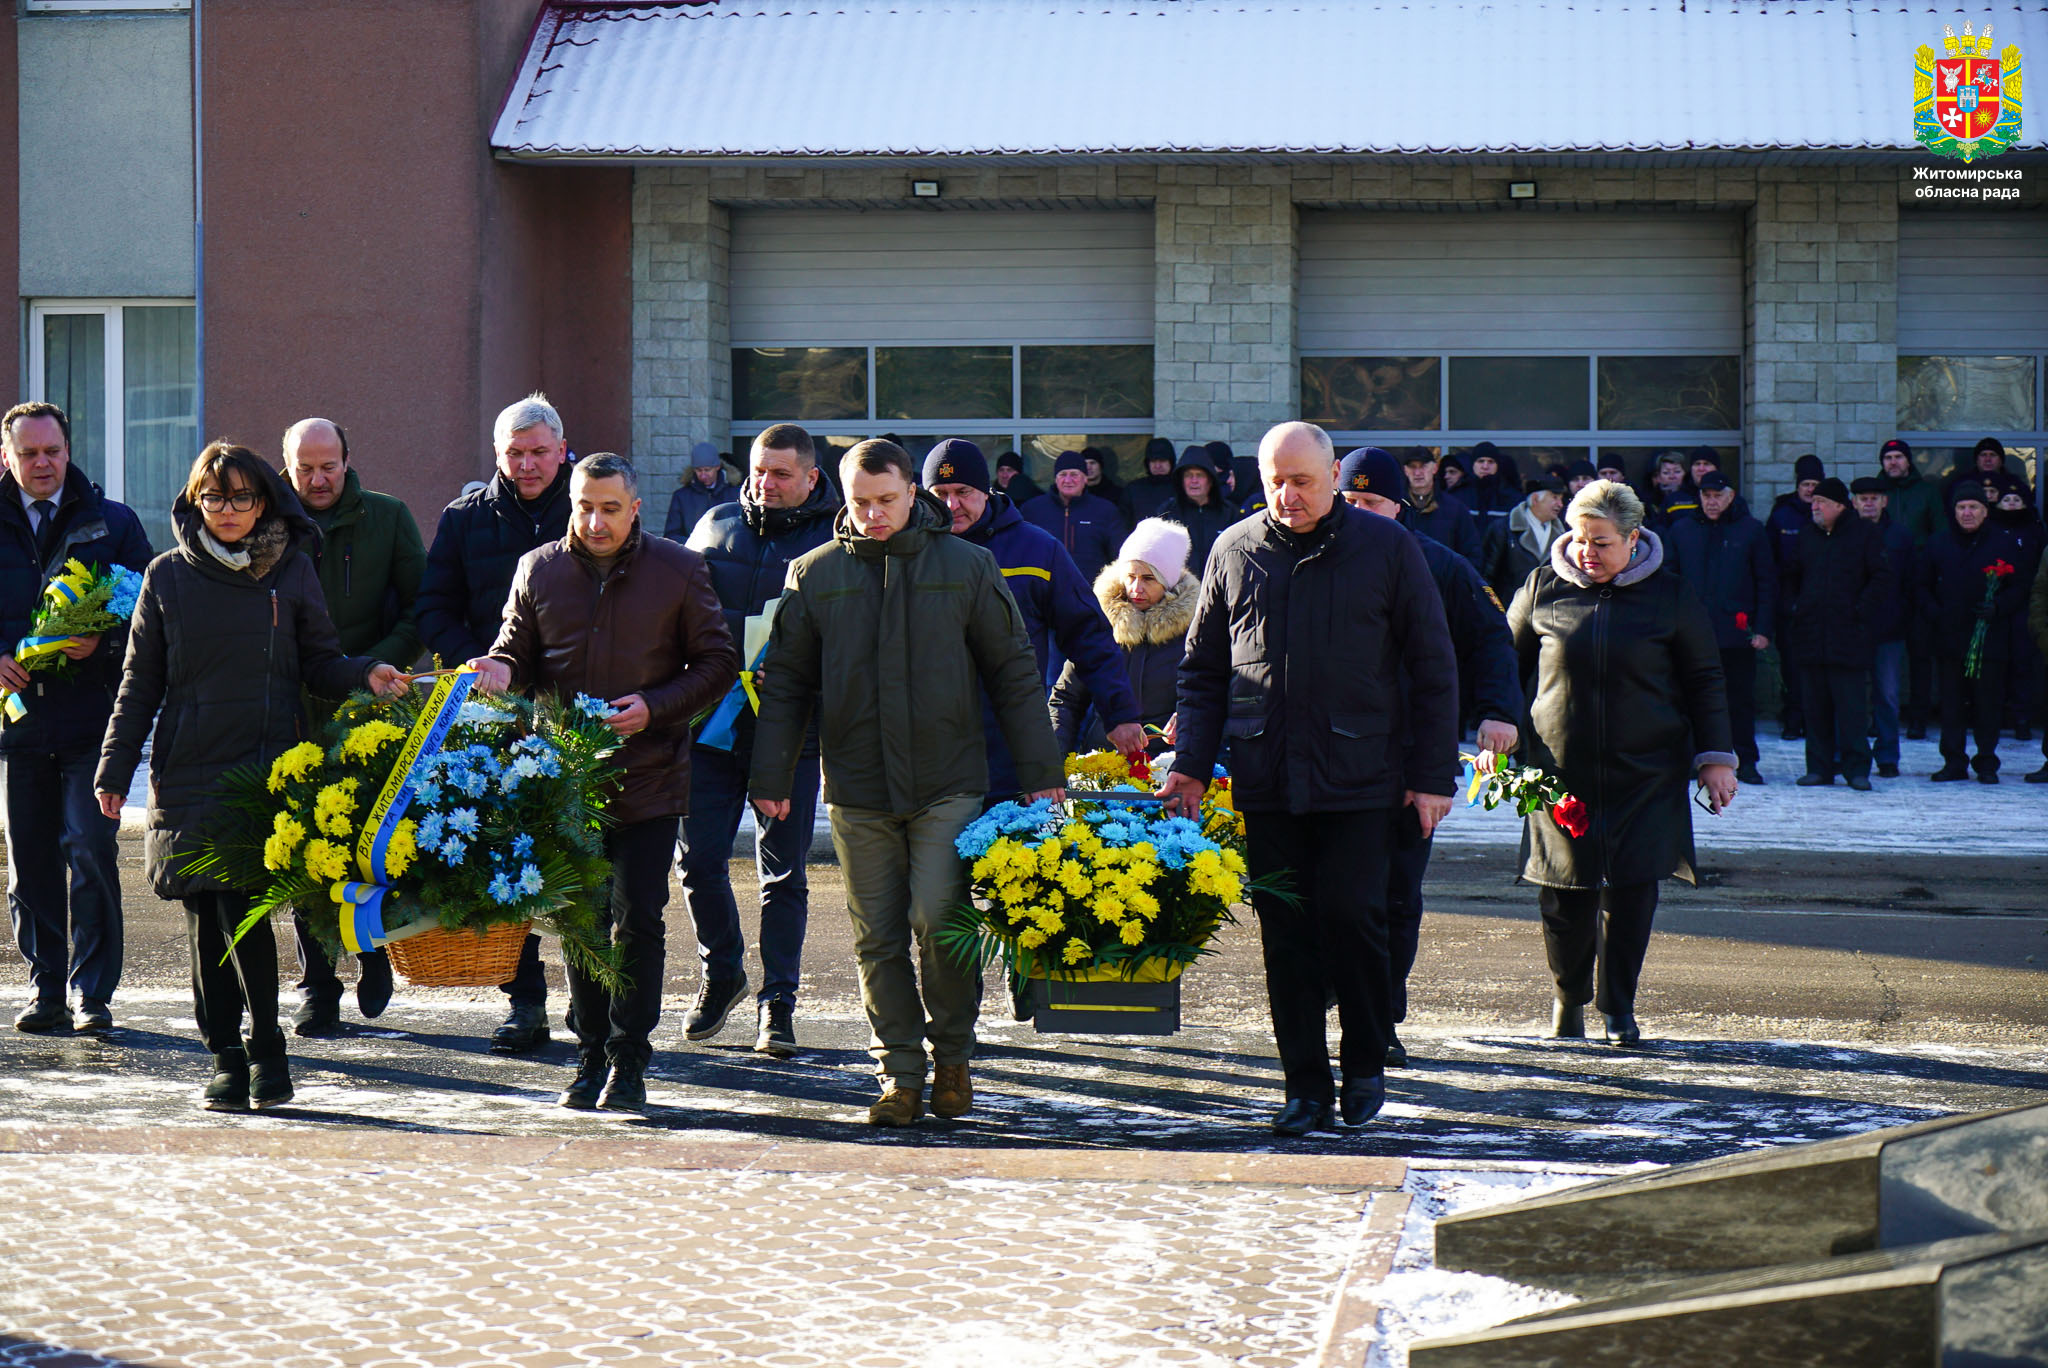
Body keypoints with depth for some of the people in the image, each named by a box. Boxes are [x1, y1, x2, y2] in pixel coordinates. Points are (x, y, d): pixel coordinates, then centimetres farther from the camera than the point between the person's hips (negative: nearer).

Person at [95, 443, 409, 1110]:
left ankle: (266, 1052, 0)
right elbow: (139, 683, 11)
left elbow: (320, 665, 10)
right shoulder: (168, 575, 9)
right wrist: (115, 768, 5)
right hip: (188, 773, 2)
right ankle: (226, 1058, 11)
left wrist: (366, 675, -11)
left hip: (267, 770, -2)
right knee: (206, 917, 3)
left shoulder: (292, 572, 7)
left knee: (241, 908, -12)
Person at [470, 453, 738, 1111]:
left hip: (649, 778, -2)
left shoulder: (678, 570, -1)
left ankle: (629, 1061, 4)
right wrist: (500, 669, -9)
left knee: (638, 920, -4)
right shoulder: (539, 570, 5)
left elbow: (717, 663, 2)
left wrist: (656, 706, -12)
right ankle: (592, 1054, 18)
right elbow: (518, 652, 15)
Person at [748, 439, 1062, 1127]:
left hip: (948, 784, -2)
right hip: (857, 790, 2)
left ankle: (952, 1051, 9)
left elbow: (1014, 673, 7)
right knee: (878, 938, 3)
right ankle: (900, 1072, 12)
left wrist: (1039, 772, 3)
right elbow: (786, 683, 12)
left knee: (939, 920, -12)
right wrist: (769, 775, 4)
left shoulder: (965, 567, 4)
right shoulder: (814, 574, 7)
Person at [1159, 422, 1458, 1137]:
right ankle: (1306, 1087, 11)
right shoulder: (1235, 552, 8)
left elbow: (1432, 668, 3)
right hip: (1266, 779, 3)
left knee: (1350, 912, -10)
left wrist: (1434, 775, 0)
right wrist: (1191, 762, 5)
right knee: (1285, 932, 3)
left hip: (1361, 779, -3)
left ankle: (1366, 1063, 11)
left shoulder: (1386, 547, 1)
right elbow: (1203, 669, 16)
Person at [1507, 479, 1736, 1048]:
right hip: (1560, 771, 1)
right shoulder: (1544, 589, 3)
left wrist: (1715, 757, 3)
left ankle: (1618, 1006, 10)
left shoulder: (1670, 596, 1)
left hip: (1646, 772, -1)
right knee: (1565, 894, 1)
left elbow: (1705, 681, 7)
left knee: (1631, 889, -4)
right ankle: (1570, 992, 24)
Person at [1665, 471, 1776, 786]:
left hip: (1737, 632, -1)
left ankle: (1745, 761, 9)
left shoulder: (1750, 530, 5)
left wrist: (1764, 629, -2)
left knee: (1741, 698, 2)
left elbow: (1767, 582, 5)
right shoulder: (1681, 530, 10)